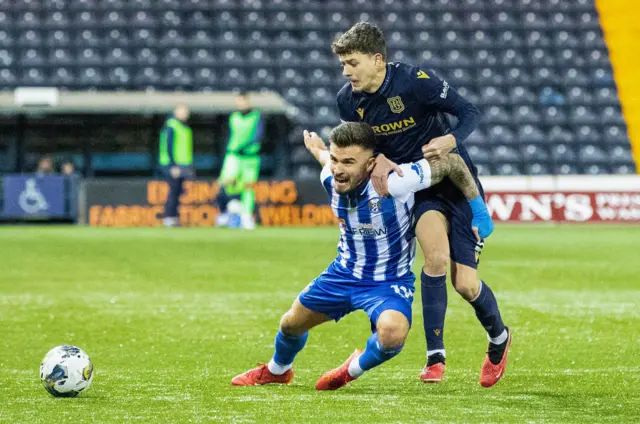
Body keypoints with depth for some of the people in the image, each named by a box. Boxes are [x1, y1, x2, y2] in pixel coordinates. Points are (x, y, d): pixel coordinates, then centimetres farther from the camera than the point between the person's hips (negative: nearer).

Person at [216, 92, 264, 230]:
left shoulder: (257, 115, 0)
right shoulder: (234, 117, 12)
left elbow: (259, 134, -11)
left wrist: (246, 146, -24)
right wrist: (228, 151, 23)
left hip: (251, 156, -2)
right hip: (234, 155, 2)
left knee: (249, 185, 0)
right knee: (228, 181, -18)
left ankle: (247, 214, 9)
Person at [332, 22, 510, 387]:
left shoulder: (415, 82, -22)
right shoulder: (349, 100, -8)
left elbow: (470, 112, -15)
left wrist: (450, 140, -34)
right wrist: (377, 160, -16)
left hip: (457, 181, -3)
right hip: (413, 183, 3)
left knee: (465, 285, -5)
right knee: (437, 255, -27)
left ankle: (499, 338, 29)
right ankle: (435, 356, -14)